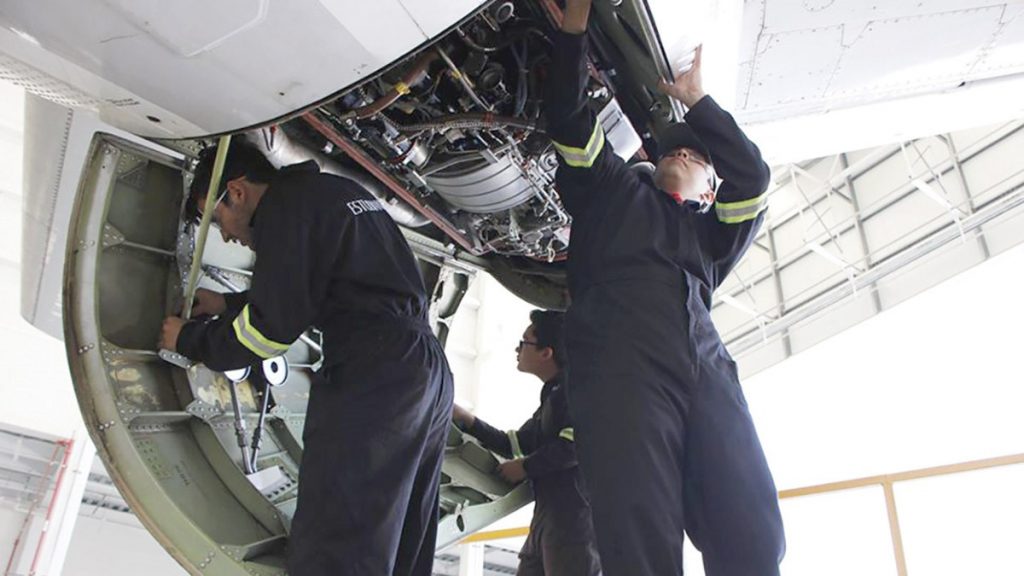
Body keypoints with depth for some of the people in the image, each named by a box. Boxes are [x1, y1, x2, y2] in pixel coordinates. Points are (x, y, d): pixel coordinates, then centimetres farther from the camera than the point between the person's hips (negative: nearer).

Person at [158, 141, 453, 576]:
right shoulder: (341, 192, 24)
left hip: (371, 380, -10)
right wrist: (229, 305, 35)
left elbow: (273, 327, -6)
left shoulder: (287, 203, -4)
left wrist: (190, 340, 9)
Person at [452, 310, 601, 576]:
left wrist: (525, 467, -9)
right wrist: (466, 420, 19)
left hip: (574, 516, -10)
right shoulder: (552, 396, 22)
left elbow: (577, 444, -23)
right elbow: (515, 444, 27)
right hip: (548, 516, 10)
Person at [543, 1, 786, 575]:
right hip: (620, 370, -3)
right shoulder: (611, 188, 32)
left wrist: (698, 100, 23)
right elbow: (568, 115, 23)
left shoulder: (712, 235, 34)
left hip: (706, 370, 3)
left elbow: (753, 177, 17)